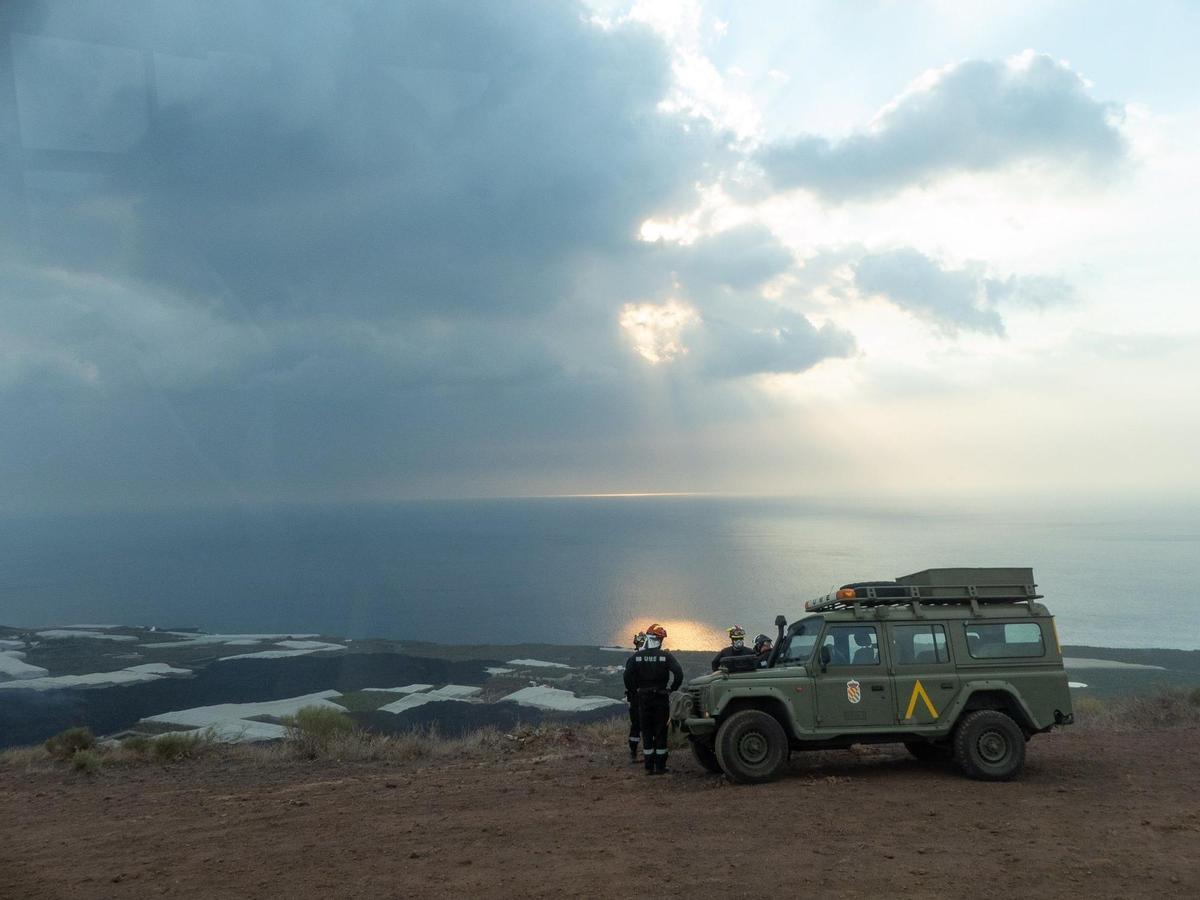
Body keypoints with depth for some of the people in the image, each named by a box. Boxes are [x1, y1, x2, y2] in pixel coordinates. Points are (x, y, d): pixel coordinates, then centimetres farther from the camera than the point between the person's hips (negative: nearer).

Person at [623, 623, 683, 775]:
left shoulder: (636, 657, -3)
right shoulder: (665, 656, -7)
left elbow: (628, 677, -6)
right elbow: (678, 674, -13)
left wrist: (635, 691, 8)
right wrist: (670, 689, 2)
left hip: (643, 698, 1)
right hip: (661, 698, -1)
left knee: (646, 733, 9)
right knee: (661, 733, 6)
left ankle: (649, 767, 10)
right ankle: (660, 766, 7)